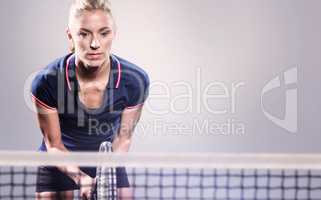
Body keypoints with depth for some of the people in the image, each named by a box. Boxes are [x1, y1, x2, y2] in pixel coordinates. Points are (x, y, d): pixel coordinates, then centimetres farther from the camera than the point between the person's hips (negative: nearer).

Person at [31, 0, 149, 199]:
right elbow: (54, 144, -14)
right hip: (60, 165, -1)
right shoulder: (47, 82, -26)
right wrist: (82, 178, -30)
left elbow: (123, 137, -8)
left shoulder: (135, 81, -23)